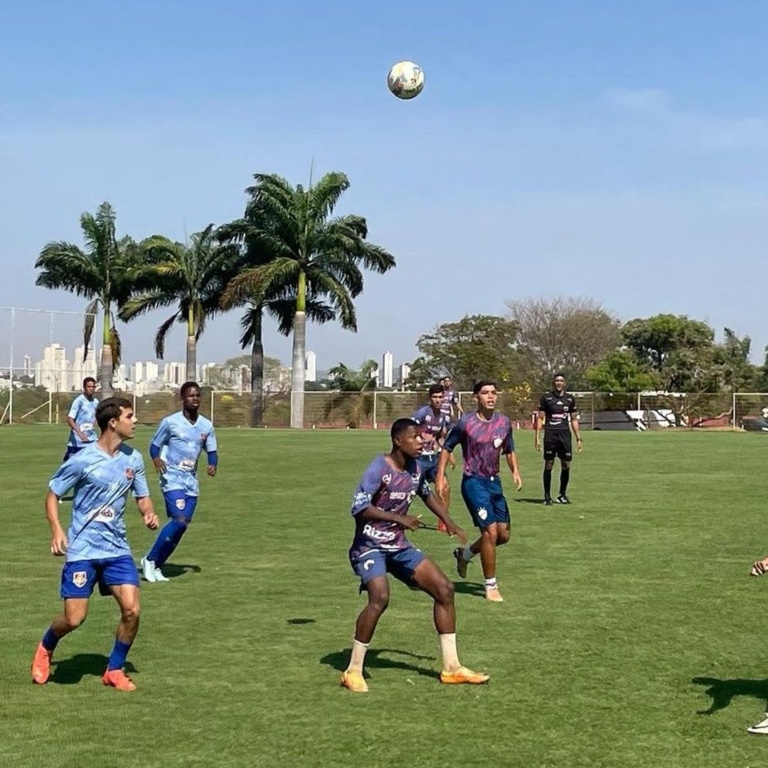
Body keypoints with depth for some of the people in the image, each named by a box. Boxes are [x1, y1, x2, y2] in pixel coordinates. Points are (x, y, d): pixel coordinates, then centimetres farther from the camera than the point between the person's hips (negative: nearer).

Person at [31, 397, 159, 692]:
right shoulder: (82, 460, -12)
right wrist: (56, 529, -14)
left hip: (117, 548, 4)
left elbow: (142, 497, 13)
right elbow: (53, 494, -1)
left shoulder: (133, 458, 3)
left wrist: (149, 514, -9)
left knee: (131, 610, -9)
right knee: (74, 618, -5)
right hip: (82, 549, -4)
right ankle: (46, 648, 29)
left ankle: (114, 670, 13)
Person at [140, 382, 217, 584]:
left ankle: (156, 566, 18)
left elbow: (212, 451, 12)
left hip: (191, 481, 6)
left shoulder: (206, 426, 7)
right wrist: (156, 459, -21)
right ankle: (150, 559, -4)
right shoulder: (170, 422, -6)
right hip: (172, 478, -6)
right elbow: (154, 445, 1)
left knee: (182, 525, 3)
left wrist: (213, 465, -10)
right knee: (180, 520, -21)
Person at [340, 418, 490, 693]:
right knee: (380, 598, -30)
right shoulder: (379, 469, -18)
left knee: (444, 588, 0)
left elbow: (427, 494, 27)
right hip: (369, 546, -8)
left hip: (399, 546, 8)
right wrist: (399, 518, -30)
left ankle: (451, 668, 9)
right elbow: (359, 508, -28)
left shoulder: (415, 468, 6)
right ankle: (353, 671, -13)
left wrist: (450, 523, 19)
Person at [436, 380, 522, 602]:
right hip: (474, 482, -6)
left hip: (494, 482, 6)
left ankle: (465, 554, 33)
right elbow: (447, 448, 1)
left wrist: (515, 471, -1)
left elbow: (509, 451, 16)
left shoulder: (504, 422, 3)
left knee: (503, 534, 7)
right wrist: (440, 476, -6)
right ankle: (490, 586, 1)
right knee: (490, 531, -13)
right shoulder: (466, 423, -10)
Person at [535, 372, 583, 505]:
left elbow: (574, 420, 15)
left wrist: (578, 439, 11)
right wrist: (537, 437, -5)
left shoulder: (570, 399, 10)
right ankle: (547, 496, 6)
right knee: (548, 465, -2)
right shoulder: (546, 398, 2)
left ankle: (562, 495, 14)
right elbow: (540, 418, 3)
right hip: (550, 435, -3)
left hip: (565, 434, 3)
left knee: (566, 466, 2)